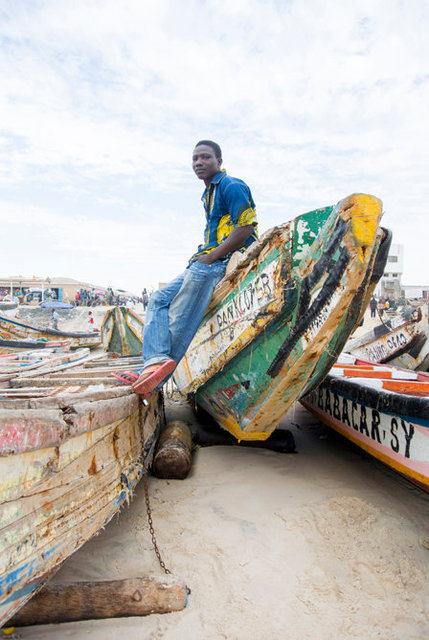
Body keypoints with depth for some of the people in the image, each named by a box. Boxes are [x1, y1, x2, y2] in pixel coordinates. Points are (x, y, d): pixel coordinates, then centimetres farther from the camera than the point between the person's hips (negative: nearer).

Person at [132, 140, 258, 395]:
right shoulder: (209, 194, 26)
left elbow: (245, 228, -15)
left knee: (180, 320, -21)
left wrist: (210, 258, -17)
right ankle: (157, 359, -18)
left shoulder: (231, 186, -3)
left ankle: (158, 377, -14)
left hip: (226, 260, -10)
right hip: (206, 263, 10)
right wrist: (201, 257, 11)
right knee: (159, 299, -2)